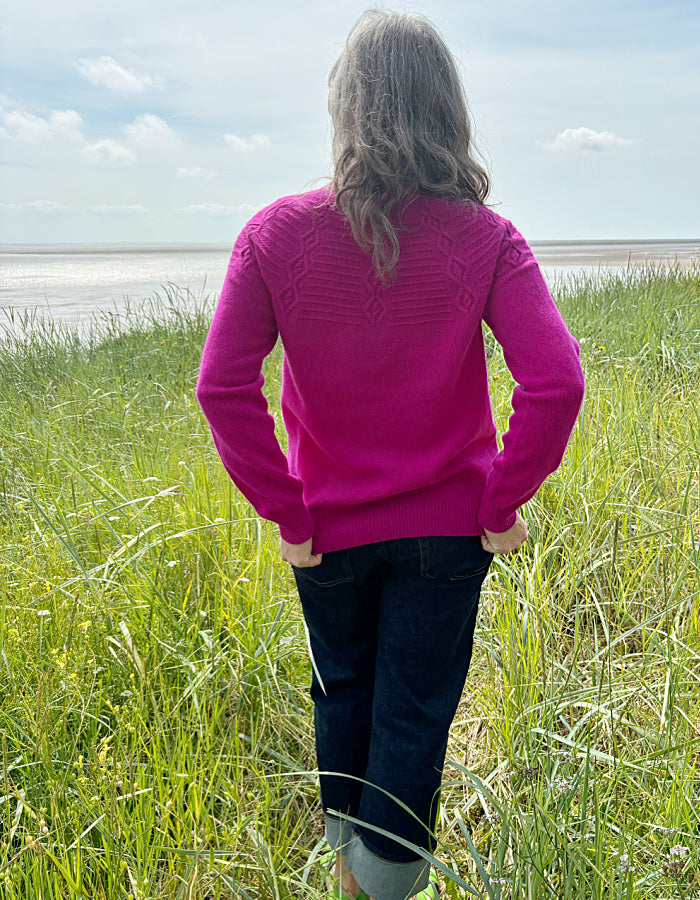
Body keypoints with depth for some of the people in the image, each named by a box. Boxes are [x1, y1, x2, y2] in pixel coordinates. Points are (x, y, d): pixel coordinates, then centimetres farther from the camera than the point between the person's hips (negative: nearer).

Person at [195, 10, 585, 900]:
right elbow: (555, 383, -20)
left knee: (342, 693, 24)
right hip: (446, 527, -1)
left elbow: (222, 386, -16)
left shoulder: (277, 234, -11)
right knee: (414, 713, 13)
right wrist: (503, 501, -8)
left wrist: (284, 509, -7)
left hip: (329, 528, 2)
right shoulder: (485, 240, -13)